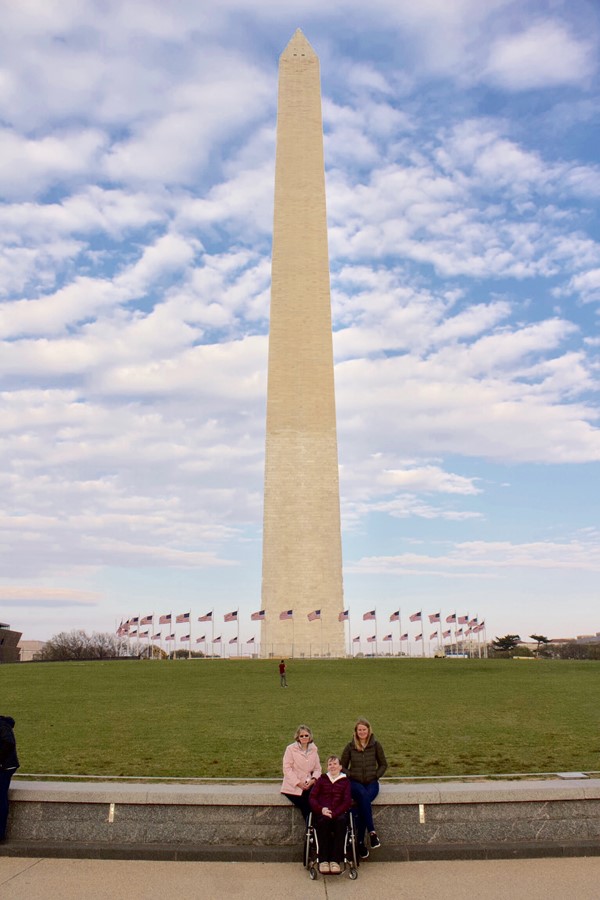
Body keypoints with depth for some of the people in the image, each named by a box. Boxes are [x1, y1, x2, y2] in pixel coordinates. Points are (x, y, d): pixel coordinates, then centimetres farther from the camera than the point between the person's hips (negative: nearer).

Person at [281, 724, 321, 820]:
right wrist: (298, 783, -15)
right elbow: (287, 768, -9)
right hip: (293, 787, -3)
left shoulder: (314, 749, 9)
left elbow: (317, 768, 11)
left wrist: (313, 779, -9)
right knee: (305, 806, -22)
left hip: (308, 785, 3)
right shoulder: (290, 748, -5)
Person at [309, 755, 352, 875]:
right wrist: (321, 809, -10)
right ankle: (323, 860, -31)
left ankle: (335, 860, -33)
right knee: (324, 820, -35)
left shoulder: (345, 781, 17)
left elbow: (347, 801, 4)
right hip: (322, 813, 1)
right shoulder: (322, 779, 22)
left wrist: (334, 813, -13)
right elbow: (312, 797, 11)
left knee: (341, 820, -36)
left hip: (339, 814, -1)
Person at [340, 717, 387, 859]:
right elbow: (342, 766, 10)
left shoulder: (375, 745, 4)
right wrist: (351, 776, -5)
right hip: (355, 782, 0)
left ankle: (360, 842, -25)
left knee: (362, 803, -31)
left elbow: (383, 764, 13)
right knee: (363, 795, -36)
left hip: (371, 782, 0)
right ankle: (372, 832, -36)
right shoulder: (350, 746, 3)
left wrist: (376, 776, -1)